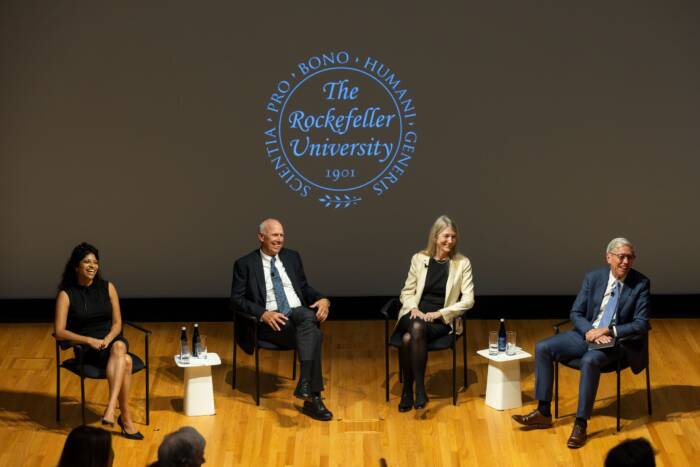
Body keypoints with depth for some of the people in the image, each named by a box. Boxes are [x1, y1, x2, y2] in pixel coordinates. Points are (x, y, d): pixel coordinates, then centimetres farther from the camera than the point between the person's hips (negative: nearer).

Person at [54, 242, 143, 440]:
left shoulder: (107, 288, 7)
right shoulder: (66, 294, -2)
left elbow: (117, 323, 8)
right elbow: (60, 332, -8)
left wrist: (107, 340, -13)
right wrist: (89, 340, -19)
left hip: (111, 340, 3)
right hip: (86, 349, -3)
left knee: (119, 347, -38)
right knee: (125, 361, -33)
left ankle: (111, 407, -48)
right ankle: (125, 417, -33)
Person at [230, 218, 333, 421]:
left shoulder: (292, 257, 19)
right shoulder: (245, 264, 5)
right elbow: (236, 299, 0)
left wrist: (323, 299, 1)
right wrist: (263, 314, -18)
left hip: (300, 314, 4)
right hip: (271, 322, -4)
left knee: (308, 316, -36)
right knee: (312, 334, -34)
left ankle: (305, 383, -42)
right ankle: (312, 397, -38)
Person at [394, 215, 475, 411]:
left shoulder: (462, 263, 3)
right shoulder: (419, 259, 9)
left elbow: (468, 300, -3)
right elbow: (407, 292, 13)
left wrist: (439, 313, -13)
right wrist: (413, 308, -9)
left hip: (442, 320, -2)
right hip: (415, 314, 2)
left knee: (409, 337, -34)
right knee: (416, 328, -36)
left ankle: (409, 391, -24)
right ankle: (415, 390, -25)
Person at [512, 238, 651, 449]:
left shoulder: (640, 284, -7)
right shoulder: (593, 277, 3)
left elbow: (642, 324, -11)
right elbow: (576, 313, 4)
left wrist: (609, 331, -21)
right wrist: (590, 331, -16)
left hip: (615, 341, -5)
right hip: (587, 334, 5)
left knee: (590, 361, -37)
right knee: (542, 348, -12)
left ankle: (580, 424, -30)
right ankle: (543, 412, -6)